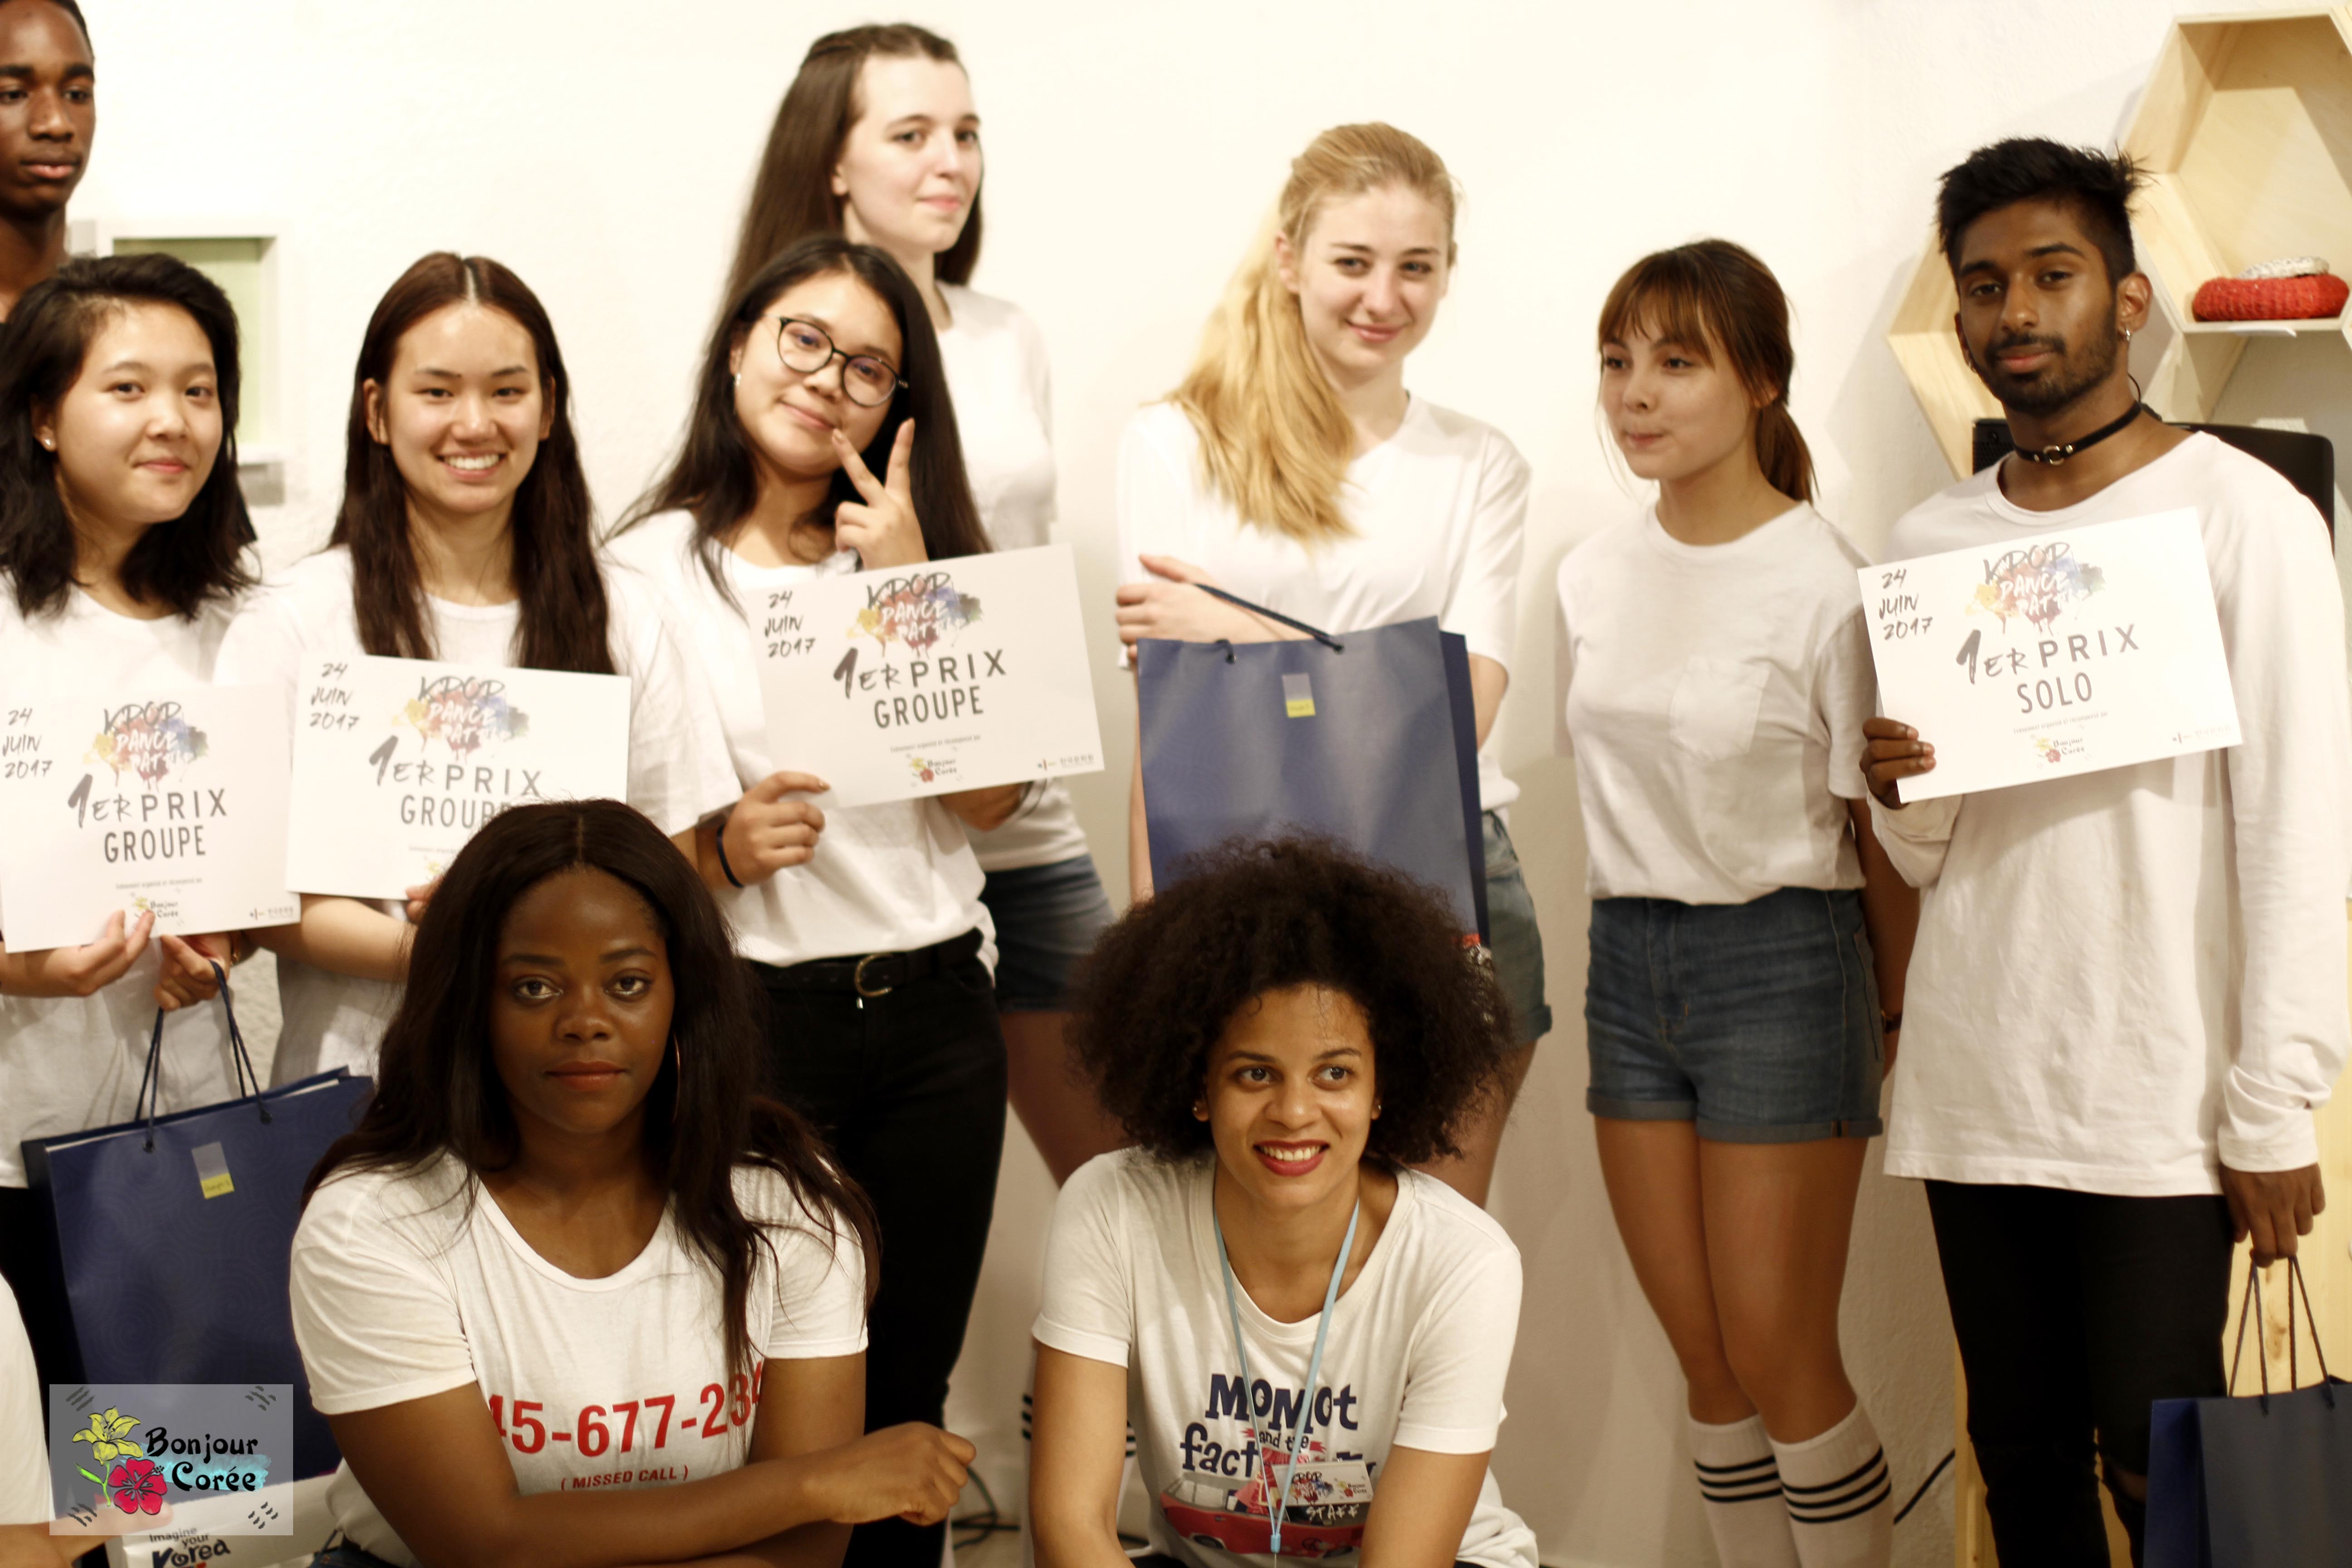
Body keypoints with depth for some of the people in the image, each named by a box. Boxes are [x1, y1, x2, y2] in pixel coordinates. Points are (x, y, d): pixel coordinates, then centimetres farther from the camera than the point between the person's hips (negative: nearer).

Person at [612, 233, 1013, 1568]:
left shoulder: (914, 554, 10)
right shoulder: (646, 575, -1)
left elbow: (990, 795, -1)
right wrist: (720, 854, -19)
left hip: (936, 1019, 3)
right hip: (754, 1021, -3)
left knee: (907, 1395, 10)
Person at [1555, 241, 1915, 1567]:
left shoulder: (1825, 583, -12)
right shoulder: (1594, 576, 6)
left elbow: (1882, 831, -6)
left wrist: (1891, 1017, 1)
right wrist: (1638, 943, 10)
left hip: (1782, 959, -5)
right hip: (1628, 958, 6)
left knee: (1779, 1363, -2)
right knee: (1708, 1362, 10)